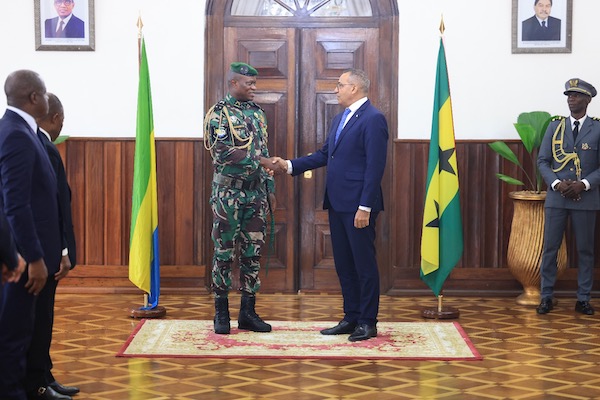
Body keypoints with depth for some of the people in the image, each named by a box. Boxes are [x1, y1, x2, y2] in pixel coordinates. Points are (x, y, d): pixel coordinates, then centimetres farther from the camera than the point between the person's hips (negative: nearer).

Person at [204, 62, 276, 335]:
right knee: (224, 253, 0)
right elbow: (223, 152, -19)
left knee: (252, 253, 7)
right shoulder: (219, 113, -7)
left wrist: (270, 188, 14)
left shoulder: (257, 113, 13)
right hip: (228, 193, -6)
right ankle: (221, 312, 9)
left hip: (256, 193, 6)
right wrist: (259, 161, -16)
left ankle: (248, 312, 14)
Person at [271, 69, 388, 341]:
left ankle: (368, 322, 9)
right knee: (343, 264, 13)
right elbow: (324, 155, 20)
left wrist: (365, 207, -21)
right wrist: (290, 165, 11)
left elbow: (375, 167, -17)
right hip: (337, 203, 9)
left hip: (358, 206, -9)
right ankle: (351, 318, 22)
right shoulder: (340, 119, 17)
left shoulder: (373, 119, -12)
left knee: (364, 263, 0)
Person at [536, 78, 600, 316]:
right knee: (550, 248, 2)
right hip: (556, 197, 1)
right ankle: (546, 298, 10)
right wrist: (556, 183, -10)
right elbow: (542, 160, 6)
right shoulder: (555, 126, 8)